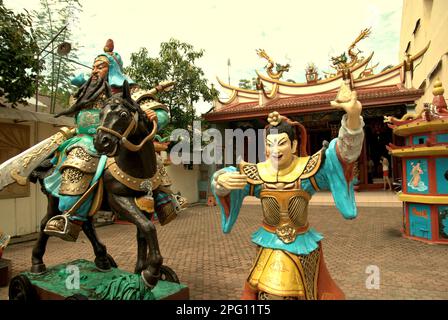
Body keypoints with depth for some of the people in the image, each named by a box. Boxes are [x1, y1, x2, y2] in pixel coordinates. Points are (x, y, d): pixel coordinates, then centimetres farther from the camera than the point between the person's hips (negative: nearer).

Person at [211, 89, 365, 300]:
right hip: (269, 246, 1)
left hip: (302, 246, 0)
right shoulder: (257, 173, -11)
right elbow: (221, 180, -10)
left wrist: (353, 116, -49)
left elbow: (346, 150, -29)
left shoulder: (307, 168, -18)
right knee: (266, 293, 10)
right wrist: (222, 180, -37)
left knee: (304, 292, 20)